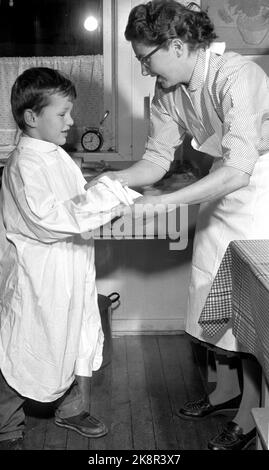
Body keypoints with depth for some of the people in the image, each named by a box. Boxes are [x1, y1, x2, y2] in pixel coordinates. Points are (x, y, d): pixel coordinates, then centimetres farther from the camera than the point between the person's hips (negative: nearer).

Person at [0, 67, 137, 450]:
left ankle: (73, 409, 38)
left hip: (71, 272, 9)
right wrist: (102, 202, -26)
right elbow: (46, 220, -27)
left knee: (82, 340, 18)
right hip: (38, 278, -9)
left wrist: (109, 201, 2)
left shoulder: (57, 156, 10)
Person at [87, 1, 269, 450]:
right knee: (211, 294, 13)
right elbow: (157, 158, 0)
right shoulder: (169, 90, -4)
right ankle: (226, 388, 34)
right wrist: (113, 179, -17)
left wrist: (164, 201, -35)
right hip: (223, 184, 8)